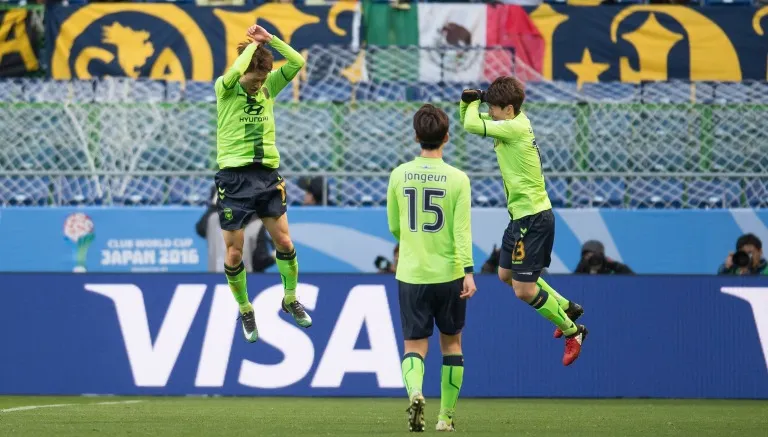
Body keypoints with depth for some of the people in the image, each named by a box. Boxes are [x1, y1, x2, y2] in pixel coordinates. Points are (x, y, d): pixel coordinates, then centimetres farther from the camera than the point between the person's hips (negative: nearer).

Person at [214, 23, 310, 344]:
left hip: (267, 175, 3)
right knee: (234, 253, 2)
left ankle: (290, 300, 25)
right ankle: (245, 311, 21)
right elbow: (233, 73, -29)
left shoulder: (269, 87, 5)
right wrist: (253, 44, -14)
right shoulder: (225, 89, -6)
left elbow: (297, 63, -7)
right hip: (234, 178, -3)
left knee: (283, 241, 3)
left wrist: (269, 39, -12)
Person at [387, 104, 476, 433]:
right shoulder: (457, 179, -7)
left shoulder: (399, 175, 0)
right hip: (448, 274, -1)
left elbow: (394, 227, 11)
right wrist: (468, 272, -15)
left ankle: (414, 392, -28)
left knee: (414, 345, 3)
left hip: (410, 274, 1)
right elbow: (462, 230, -14)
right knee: (451, 343, 16)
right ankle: (446, 416, 19)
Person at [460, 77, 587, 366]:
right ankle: (566, 307, 36)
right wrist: (467, 101, -4)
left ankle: (572, 331, 10)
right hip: (521, 215, 11)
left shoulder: (516, 128, -22)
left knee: (524, 290, -7)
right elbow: (469, 123, 17)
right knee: (506, 275, 24)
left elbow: (472, 125, -27)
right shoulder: (508, 125, 6)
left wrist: (474, 103, -6)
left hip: (533, 218, -11)